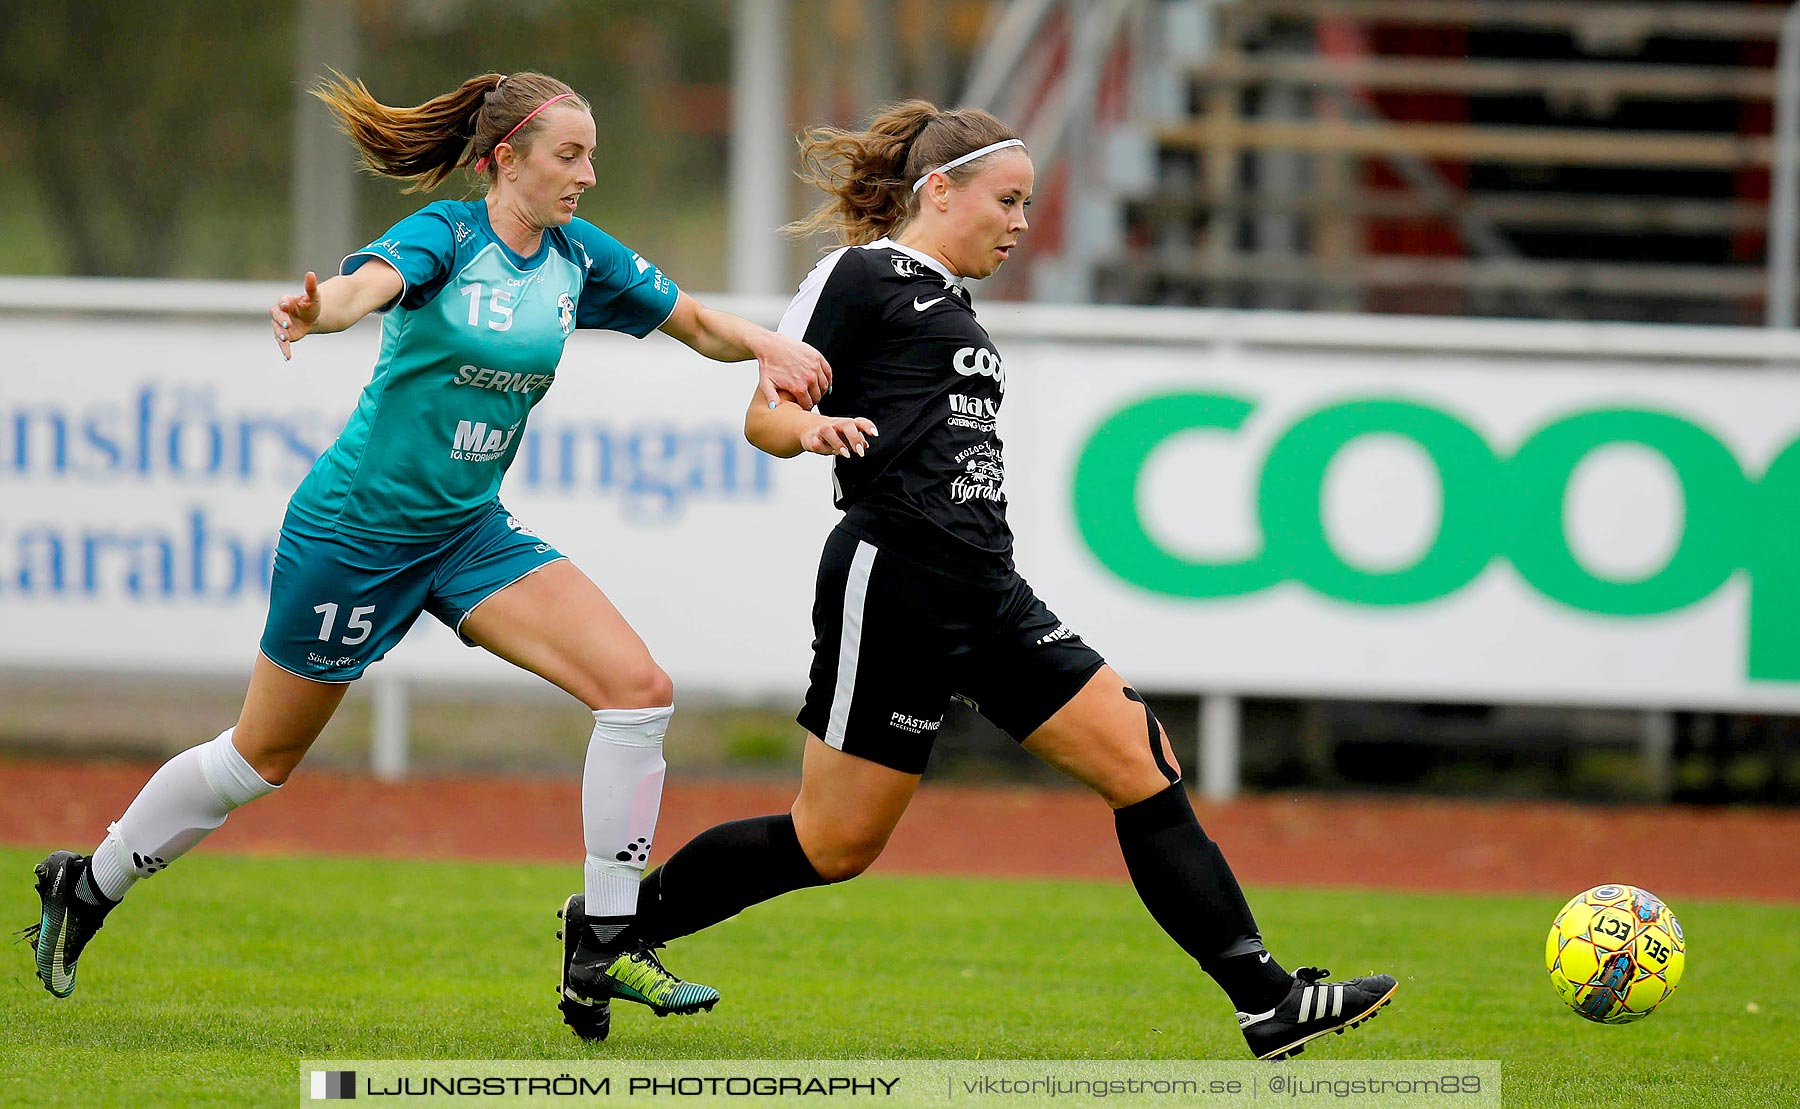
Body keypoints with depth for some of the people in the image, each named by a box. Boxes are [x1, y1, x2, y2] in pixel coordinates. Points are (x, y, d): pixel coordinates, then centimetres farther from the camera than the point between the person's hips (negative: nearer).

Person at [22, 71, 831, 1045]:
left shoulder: (577, 257, 2)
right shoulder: (442, 236, -16)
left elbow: (698, 323, 12)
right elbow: (367, 285, -38)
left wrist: (766, 346, -10)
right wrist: (314, 309, -61)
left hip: (468, 530, 6)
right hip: (355, 524, -6)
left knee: (639, 688, -14)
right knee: (262, 756, 7)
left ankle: (603, 950, -8)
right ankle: (88, 888, 31)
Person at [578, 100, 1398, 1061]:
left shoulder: (948, 300, 22)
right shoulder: (863, 277, -3)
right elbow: (765, 414, -9)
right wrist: (815, 427, -29)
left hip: (984, 595, 9)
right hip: (892, 584, -9)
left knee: (1144, 766, -3)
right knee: (834, 843, -4)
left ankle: (1265, 1001, -5)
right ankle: (611, 926, 13)